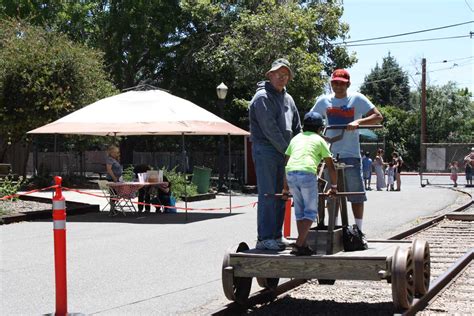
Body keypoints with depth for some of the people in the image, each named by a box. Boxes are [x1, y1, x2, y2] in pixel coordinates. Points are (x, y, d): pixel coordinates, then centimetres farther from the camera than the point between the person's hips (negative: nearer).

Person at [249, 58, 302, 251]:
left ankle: (276, 235, 16)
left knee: (281, 195, 9)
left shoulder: (287, 98, 18)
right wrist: (288, 150, -12)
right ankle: (264, 238, -8)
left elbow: (297, 128, 23)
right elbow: (269, 129, -15)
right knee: (268, 195, -10)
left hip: (284, 153, 8)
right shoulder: (262, 97, -8)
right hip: (265, 150, -8)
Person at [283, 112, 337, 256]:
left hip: (291, 174, 4)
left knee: (300, 211, 16)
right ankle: (299, 245, -10)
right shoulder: (319, 140, 19)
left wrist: (285, 187, 35)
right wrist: (334, 186, 30)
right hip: (307, 173, -4)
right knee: (310, 212, 3)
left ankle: (303, 245, 14)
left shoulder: (296, 138, 29)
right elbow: (331, 167, 18)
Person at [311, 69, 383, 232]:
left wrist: (358, 121, -21)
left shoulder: (357, 99, -2)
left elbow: (378, 117, -6)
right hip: (330, 154, 3)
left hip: (351, 154, -3)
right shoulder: (323, 101, 7)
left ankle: (358, 229, 6)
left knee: (356, 194, -2)